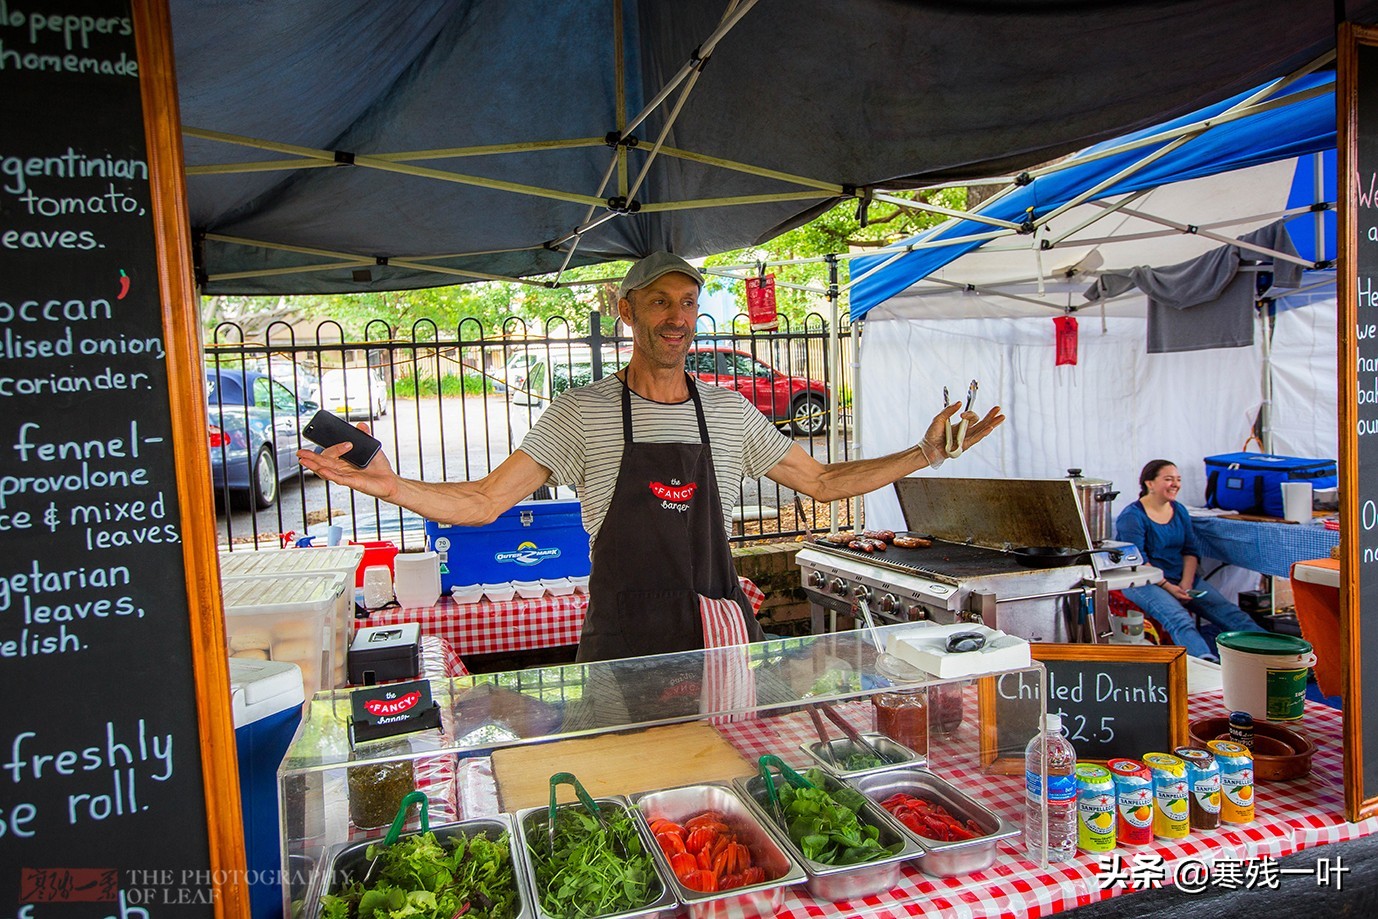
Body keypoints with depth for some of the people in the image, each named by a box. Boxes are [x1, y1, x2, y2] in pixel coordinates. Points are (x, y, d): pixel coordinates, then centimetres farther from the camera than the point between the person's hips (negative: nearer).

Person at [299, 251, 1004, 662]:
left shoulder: (729, 412, 7)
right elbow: (483, 501, -4)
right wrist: (388, 485, -20)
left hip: (721, 635, 3)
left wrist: (921, 455, 7)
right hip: (622, 645, -2)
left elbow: (823, 482, 14)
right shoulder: (582, 413, -2)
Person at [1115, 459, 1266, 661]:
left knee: (1229, 612, -11)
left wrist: (1186, 583, -7)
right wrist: (1167, 587, -20)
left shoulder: (1180, 511, 13)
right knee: (1179, 619, -32)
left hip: (1181, 578, 7)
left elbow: (1191, 551, 8)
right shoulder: (1132, 516, -10)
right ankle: (1210, 664, -52)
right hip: (1144, 582, -7)